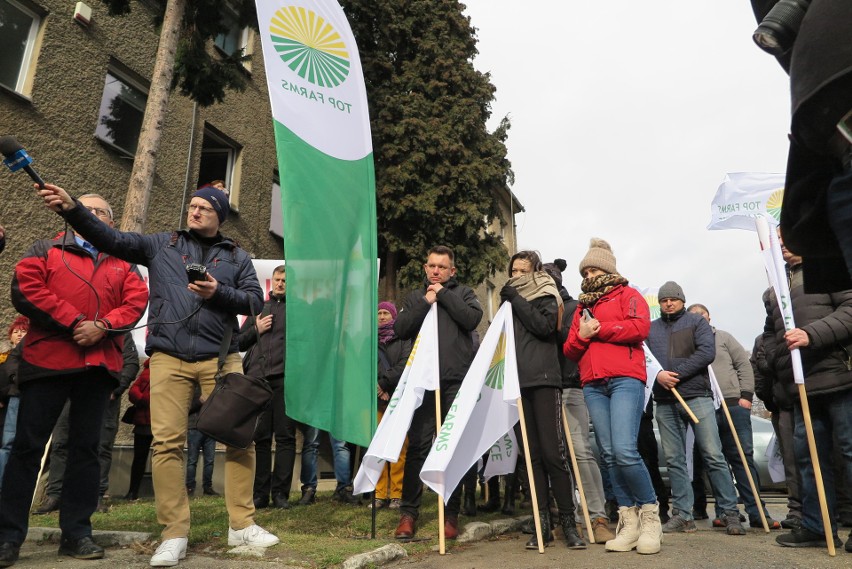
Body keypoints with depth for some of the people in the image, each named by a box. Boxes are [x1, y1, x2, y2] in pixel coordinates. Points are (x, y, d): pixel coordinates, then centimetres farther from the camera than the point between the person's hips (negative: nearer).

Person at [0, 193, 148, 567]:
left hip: (100, 364, 2)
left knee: (86, 447, 6)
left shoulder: (124, 264, 18)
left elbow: (136, 301, 4)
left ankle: (77, 533, 14)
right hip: (47, 359, -2)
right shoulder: (46, 250, 12)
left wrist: (103, 326, -13)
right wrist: (72, 321, -13)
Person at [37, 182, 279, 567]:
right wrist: (72, 209, -7)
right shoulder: (162, 244, 15)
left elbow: (255, 300, 7)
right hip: (169, 357, 0)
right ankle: (174, 534, 6)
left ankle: (242, 525, 8)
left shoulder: (236, 256, 14)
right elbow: (112, 239, 6)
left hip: (221, 357, 0)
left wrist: (218, 293, -9)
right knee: (166, 442, -5)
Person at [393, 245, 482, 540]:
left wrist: (443, 295, -3)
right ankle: (408, 513, 7)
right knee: (417, 446, -1)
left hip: (457, 382, -1)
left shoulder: (463, 293, 14)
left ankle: (451, 513, 14)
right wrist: (426, 303, -4)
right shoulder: (415, 297, 19)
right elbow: (400, 329, 4)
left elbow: (472, 319, -7)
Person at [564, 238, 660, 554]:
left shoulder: (627, 294, 11)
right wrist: (581, 335, -2)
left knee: (625, 451, -17)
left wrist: (599, 328, -6)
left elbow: (639, 327, -9)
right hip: (592, 385, 6)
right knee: (609, 455, 1)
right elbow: (570, 351, 19)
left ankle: (649, 512, 4)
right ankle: (629, 520, 9)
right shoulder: (582, 306, 25)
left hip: (625, 379, -6)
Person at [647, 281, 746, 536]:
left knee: (714, 456, -3)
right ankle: (683, 515, 11)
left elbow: (707, 352, -7)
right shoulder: (651, 328, 15)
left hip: (696, 396, -3)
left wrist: (677, 373, -14)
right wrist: (658, 374, -13)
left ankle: (730, 513, 6)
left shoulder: (697, 321, 8)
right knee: (674, 460, 5)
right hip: (665, 402, 3)